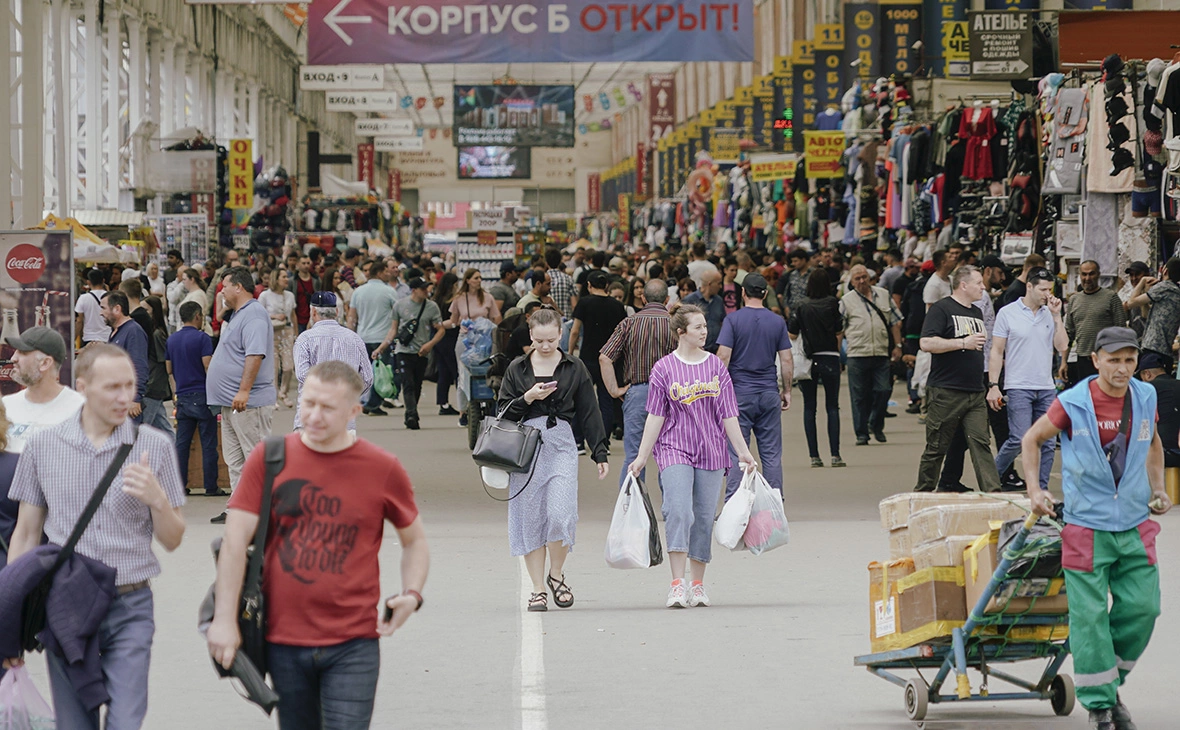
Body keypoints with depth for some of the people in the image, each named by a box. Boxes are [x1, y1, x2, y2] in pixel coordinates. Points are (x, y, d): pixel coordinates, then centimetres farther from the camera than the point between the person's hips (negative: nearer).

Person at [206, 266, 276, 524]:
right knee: (235, 461, 11)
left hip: (249, 403, -11)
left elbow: (255, 354, -26)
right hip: (231, 404, 11)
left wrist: (244, 390, -30)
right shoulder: (237, 315, 19)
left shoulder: (253, 314, -15)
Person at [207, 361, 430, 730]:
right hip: (284, 642, 2)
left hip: (353, 646, -2)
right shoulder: (269, 459, 0)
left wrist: (411, 595, -4)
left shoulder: (384, 469, -1)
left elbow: (414, 540, 13)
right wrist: (225, 619, -7)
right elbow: (235, 539, -2)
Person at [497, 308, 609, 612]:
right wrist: (527, 398, -9)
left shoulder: (574, 368, 7)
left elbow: (589, 413, 10)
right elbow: (504, 412, 8)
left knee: (560, 513, -15)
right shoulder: (518, 369, 9)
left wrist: (600, 453, 6)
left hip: (561, 444, -1)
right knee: (530, 517, 1)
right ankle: (538, 588, 9)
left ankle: (556, 574, 8)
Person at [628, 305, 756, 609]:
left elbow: (728, 414, 10)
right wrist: (642, 456, -1)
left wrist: (742, 451, 8)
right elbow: (656, 416, 1)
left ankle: (698, 585, 15)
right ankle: (677, 585, -20)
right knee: (678, 511, -18)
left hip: (710, 452, 3)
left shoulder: (715, 365, 7)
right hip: (675, 450, -3)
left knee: (704, 517, 4)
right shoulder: (664, 368, 0)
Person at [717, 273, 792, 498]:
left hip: (740, 393, -2)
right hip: (769, 394, 3)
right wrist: (786, 390, 13)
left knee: (735, 453, 0)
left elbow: (723, 356, -10)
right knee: (772, 452, 6)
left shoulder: (733, 319, -5)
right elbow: (787, 360, 4)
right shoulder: (777, 322, 4)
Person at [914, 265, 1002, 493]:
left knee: (981, 443, -4)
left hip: (975, 394, 6)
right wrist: (963, 343, -19)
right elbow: (926, 343, -18)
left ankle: (993, 492, -12)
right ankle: (922, 493, 13)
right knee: (936, 447, 1)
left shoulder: (976, 312, 19)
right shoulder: (941, 309, -6)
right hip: (945, 392, -6)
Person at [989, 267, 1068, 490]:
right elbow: (997, 351, -1)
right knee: (1019, 440, -12)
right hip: (1018, 388, -4)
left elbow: (1062, 346, 3)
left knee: (1048, 443, 2)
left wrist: (1057, 316, -2)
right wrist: (993, 385, -7)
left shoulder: (1050, 314, 10)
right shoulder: (1007, 313, -1)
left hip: (1046, 388, 4)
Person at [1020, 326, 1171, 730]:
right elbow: (1033, 438, 4)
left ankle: (1111, 685, 23)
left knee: (1142, 607, 1)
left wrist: (1158, 488, 12)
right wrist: (1034, 488, -5)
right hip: (1086, 525, -4)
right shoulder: (1072, 403, -10)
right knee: (1090, 615, -5)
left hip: (1135, 525, 4)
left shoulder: (1145, 397, 2)